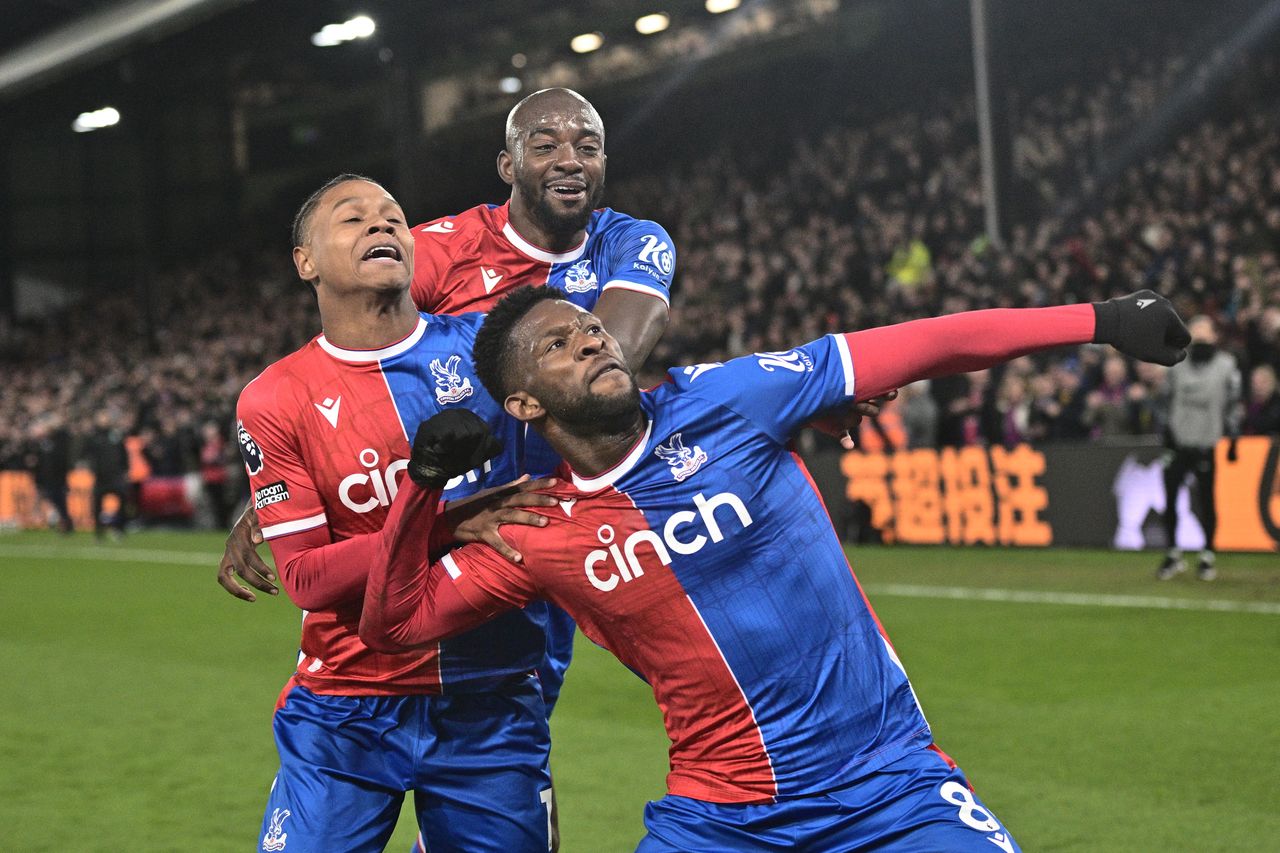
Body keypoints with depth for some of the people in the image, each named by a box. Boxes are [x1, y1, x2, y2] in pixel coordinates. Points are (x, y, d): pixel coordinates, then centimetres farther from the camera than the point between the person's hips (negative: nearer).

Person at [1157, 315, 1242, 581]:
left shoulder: (1226, 365, -1)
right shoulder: (1178, 363, 9)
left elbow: (1232, 405, 0)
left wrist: (1233, 440, -3)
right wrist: (1167, 431, 9)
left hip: (1206, 444, -3)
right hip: (1179, 442, 3)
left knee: (1206, 500, 1)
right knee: (1169, 497, 2)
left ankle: (1208, 557, 12)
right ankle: (1173, 555, 13)